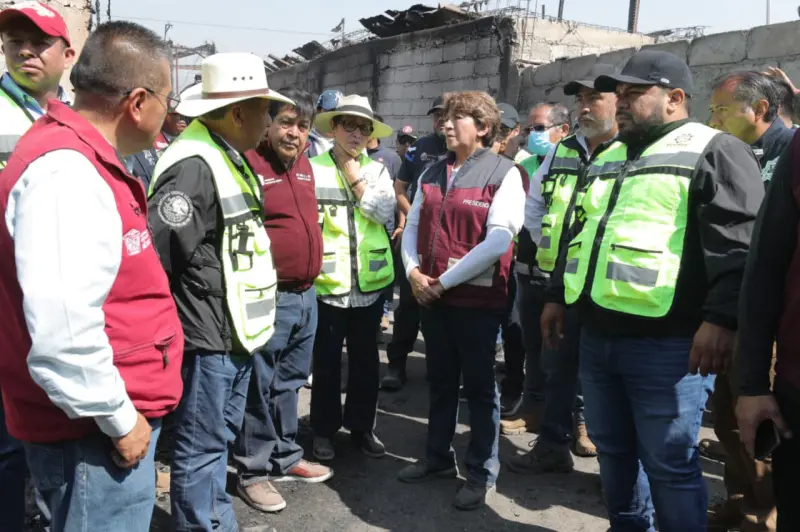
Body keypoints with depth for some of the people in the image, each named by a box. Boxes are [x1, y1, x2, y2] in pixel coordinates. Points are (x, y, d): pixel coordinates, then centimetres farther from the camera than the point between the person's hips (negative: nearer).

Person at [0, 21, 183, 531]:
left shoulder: (81, 160, 11)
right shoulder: (66, 172, -23)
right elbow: (62, 333, -32)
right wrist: (118, 418, -19)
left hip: (116, 415, 10)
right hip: (93, 432, -10)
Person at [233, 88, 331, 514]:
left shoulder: (304, 165, 12)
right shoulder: (250, 163, -13)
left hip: (306, 295, 8)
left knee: (289, 383, 19)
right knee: (261, 387, 3)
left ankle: (286, 457, 33)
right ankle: (253, 471, 18)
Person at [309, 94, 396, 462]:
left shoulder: (376, 170, 8)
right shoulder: (313, 168, -3)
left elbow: (386, 212, -5)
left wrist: (357, 180, -8)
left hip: (369, 281, 4)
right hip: (328, 281, -3)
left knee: (366, 360, 14)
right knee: (327, 361, 9)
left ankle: (362, 426, 29)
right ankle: (324, 430, 25)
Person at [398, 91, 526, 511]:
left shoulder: (504, 173, -8)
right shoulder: (433, 174, 11)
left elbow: (499, 241, -17)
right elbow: (412, 228, 12)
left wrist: (444, 281, -16)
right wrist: (414, 272, -6)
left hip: (478, 298, -6)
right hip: (432, 297, 6)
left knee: (478, 387, 6)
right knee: (440, 382, 17)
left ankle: (482, 473, 20)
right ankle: (438, 458, 32)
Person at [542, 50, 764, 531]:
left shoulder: (713, 151, -5)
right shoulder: (608, 159, 19)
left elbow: (737, 244, -14)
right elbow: (581, 233, 25)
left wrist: (721, 319, -21)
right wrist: (558, 297, 22)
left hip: (666, 344, -8)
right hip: (597, 336, 8)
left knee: (669, 464, 1)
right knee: (614, 450, 19)